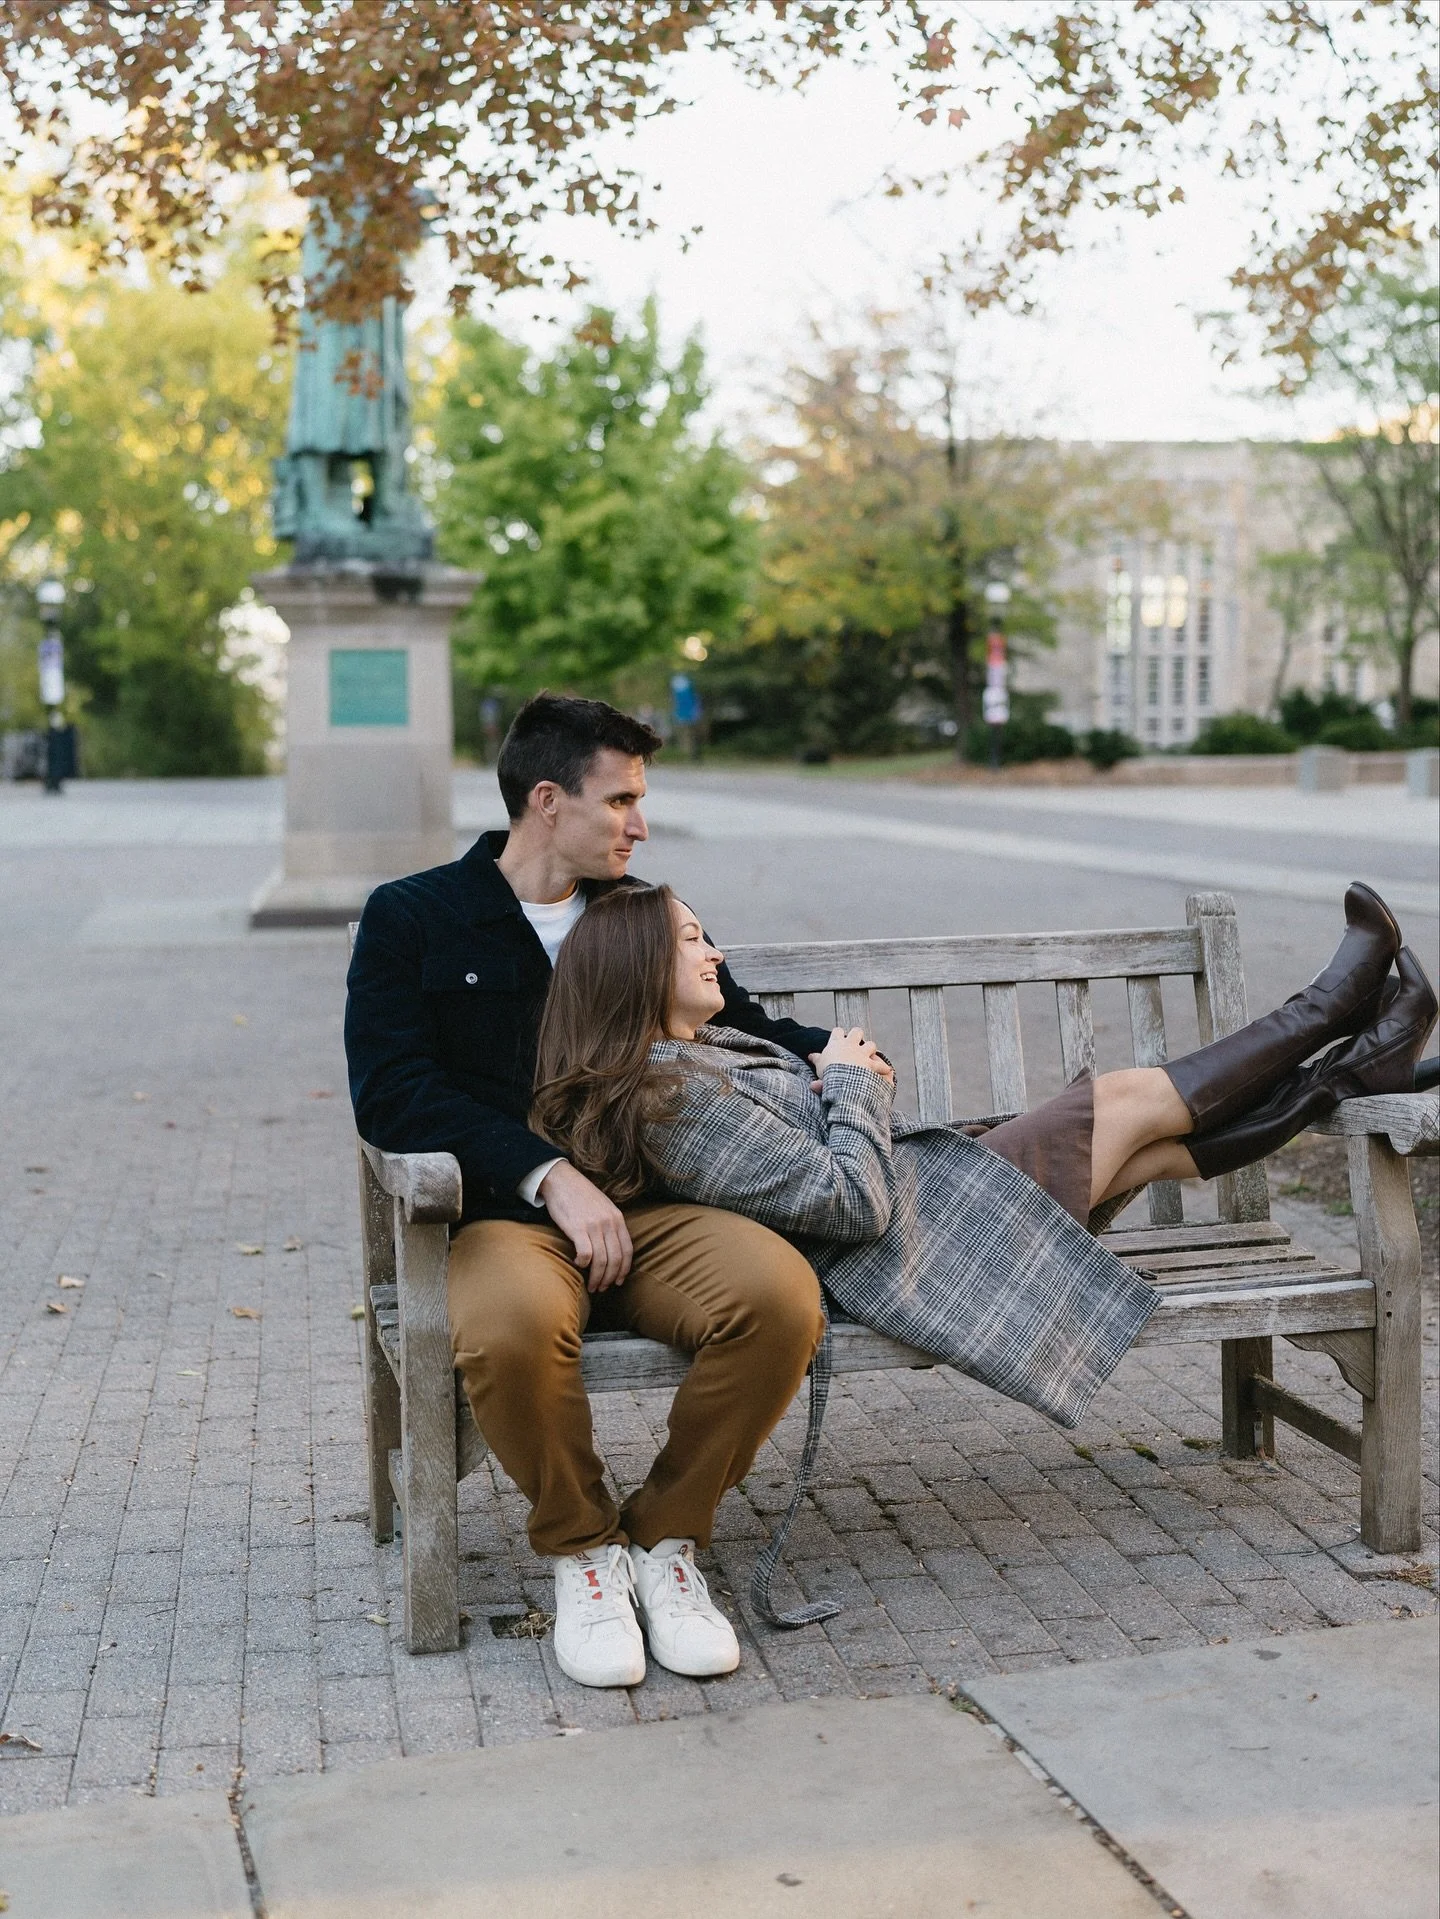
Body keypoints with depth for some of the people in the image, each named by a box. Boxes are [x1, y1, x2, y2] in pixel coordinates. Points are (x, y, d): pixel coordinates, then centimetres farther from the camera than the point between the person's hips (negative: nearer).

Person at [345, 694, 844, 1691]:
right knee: (512, 1324, -38)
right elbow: (392, 1094, -6)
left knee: (782, 1292, -28)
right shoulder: (412, 919, 6)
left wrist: (822, 1051, 10)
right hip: (501, 1218, -3)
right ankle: (582, 1548, -8)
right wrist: (552, 1176, -17)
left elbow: (738, 1023, 33)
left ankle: (666, 1539, -5)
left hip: (649, 1208, 4)